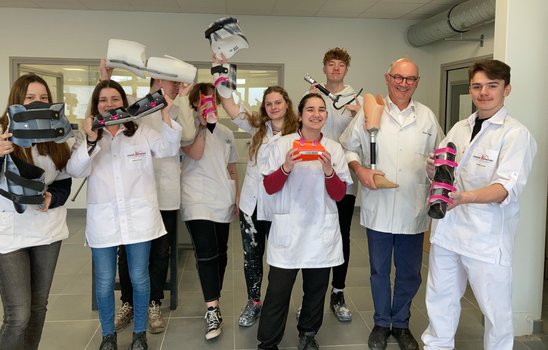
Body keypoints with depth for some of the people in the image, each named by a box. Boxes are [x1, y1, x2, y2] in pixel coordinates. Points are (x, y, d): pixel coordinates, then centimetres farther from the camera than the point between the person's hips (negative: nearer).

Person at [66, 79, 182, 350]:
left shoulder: (142, 133, 5)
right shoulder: (86, 137, 6)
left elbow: (169, 149, -9)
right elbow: (76, 171, -8)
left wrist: (165, 115, -22)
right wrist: (91, 140, -22)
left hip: (138, 217, 0)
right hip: (103, 220, 1)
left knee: (139, 278, 9)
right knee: (104, 282, 9)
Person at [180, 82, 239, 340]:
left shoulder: (225, 132, 16)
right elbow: (195, 154, -16)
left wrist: (237, 197, 16)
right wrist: (202, 125, -9)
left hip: (223, 200, 5)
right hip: (197, 200, -5)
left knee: (220, 253, 8)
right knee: (206, 253, -13)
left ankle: (214, 301, 23)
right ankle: (212, 310, -9)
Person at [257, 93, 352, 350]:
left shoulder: (334, 149, 4)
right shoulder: (282, 145, -1)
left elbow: (339, 195, 2)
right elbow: (269, 188, -2)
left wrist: (329, 171, -16)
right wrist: (286, 167, -19)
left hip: (321, 232, 2)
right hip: (287, 231, -2)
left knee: (316, 290, 13)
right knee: (277, 292, -3)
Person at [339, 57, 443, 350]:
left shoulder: (427, 117, 7)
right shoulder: (369, 112, 0)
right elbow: (346, 146, 4)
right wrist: (359, 169, -12)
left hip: (413, 211, 2)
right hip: (378, 208, -2)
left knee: (410, 273, 13)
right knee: (379, 270, 13)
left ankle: (401, 324, 35)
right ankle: (381, 323, 34)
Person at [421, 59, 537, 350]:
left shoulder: (515, 134, -10)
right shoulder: (459, 128, 11)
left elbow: (507, 187, -22)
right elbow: (438, 175, 12)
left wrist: (464, 197, -40)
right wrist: (433, 167, -12)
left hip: (488, 237, -6)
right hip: (448, 228, 6)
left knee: (496, 309, 7)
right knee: (440, 298, 18)